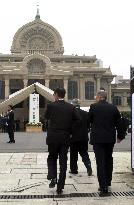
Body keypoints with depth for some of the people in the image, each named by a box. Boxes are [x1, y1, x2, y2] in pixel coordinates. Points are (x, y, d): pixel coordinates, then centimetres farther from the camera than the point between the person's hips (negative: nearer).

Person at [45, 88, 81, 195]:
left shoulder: (51, 105, -7)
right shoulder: (71, 107, 0)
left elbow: (46, 117, 8)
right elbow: (78, 120, -1)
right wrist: (69, 130, 11)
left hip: (53, 137, -2)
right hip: (65, 138, 2)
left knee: (52, 158, 19)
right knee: (63, 162, 7)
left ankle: (53, 177, -3)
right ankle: (60, 187, 9)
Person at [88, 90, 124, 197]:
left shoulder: (94, 107, -7)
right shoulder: (113, 107, 1)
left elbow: (89, 121, 3)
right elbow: (119, 122, 5)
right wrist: (120, 136, 16)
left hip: (98, 138, -4)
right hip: (110, 138, 4)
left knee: (100, 162, -2)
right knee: (108, 160, 20)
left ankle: (104, 188, -5)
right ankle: (108, 182, 32)